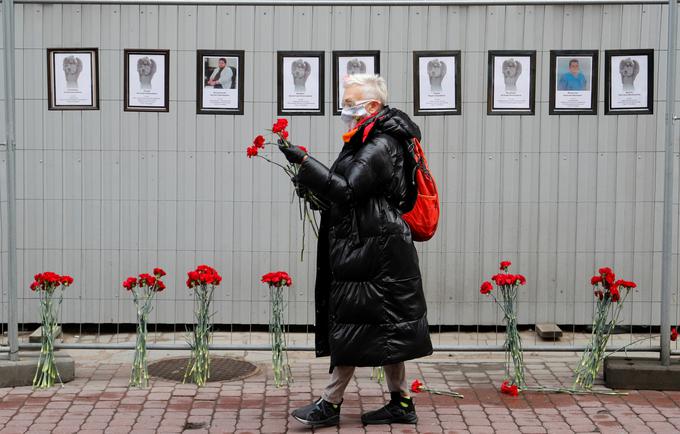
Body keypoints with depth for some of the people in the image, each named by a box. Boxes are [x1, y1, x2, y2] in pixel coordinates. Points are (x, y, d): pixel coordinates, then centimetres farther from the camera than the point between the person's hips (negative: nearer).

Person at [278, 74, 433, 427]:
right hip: (369, 248, 10)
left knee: (354, 324, -3)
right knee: (385, 326, 12)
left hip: (373, 250, -10)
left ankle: (330, 404, 5)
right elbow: (353, 190, 19)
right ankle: (401, 403, 19)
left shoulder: (380, 147, -16)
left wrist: (305, 162, -23)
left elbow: (347, 190, -23)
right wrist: (313, 185, 6)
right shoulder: (369, 142, 17)